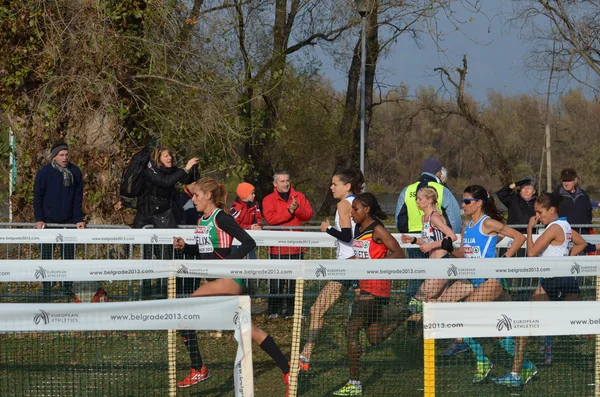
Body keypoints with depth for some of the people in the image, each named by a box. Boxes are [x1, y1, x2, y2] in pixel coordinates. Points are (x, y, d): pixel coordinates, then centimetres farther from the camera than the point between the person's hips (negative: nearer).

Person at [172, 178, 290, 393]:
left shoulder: (221, 218, -13)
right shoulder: (202, 220, 13)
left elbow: (249, 242, -16)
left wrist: (228, 261, -24)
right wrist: (184, 247, 8)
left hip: (229, 278, -9)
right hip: (217, 279, 9)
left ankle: (198, 370, -10)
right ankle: (287, 369, 12)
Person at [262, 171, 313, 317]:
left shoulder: (299, 197, 9)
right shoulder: (269, 200, 0)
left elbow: (308, 215, 0)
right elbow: (270, 218, -15)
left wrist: (297, 208, -18)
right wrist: (289, 211, -20)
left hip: (296, 247, 3)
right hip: (277, 248, -3)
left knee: (295, 280, 8)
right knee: (276, 282, -1)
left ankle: (292, 308, 16)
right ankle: (274, 310, 5)